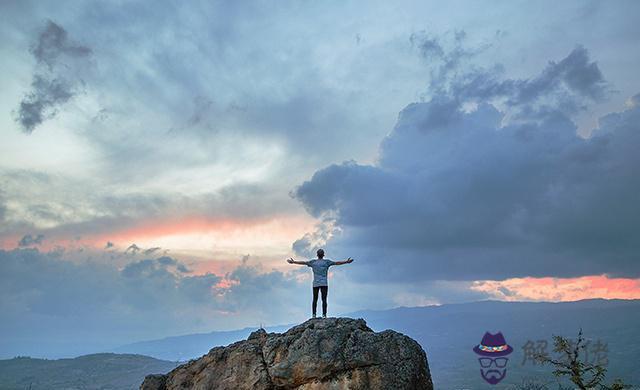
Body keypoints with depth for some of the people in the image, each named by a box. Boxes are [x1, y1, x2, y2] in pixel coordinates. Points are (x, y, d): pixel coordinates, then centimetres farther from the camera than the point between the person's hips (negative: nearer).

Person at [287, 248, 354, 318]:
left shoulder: (313, 262, 7)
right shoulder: (326, 262, 2)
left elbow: (303, 263, 13)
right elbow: (336, 263, 2)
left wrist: (293, 262, 23)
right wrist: (347, 262, 9)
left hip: (315, 284, 2)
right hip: (324, 284, -2)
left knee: (315, 300, 7)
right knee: (324, 300, -3)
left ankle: (314, 315, 3)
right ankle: (324, 315, -8)